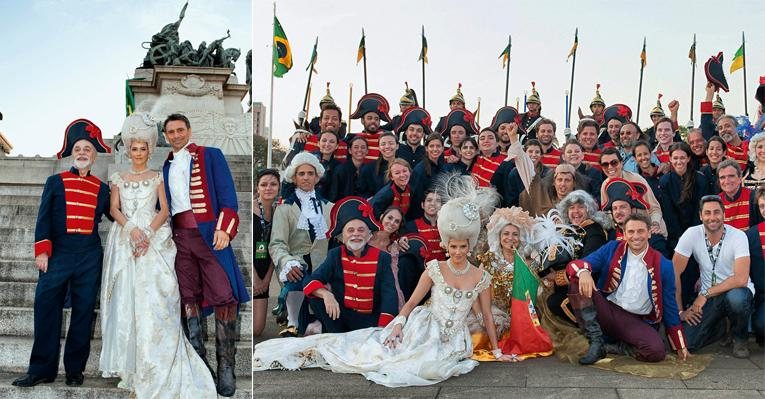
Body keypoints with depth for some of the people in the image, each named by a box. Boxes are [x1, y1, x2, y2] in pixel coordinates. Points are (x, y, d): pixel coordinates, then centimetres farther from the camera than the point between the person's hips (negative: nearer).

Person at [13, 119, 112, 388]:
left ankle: (75, 370, 13)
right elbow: (43, 218, 3)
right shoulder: (55, 182, 7)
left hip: (90, 257, 1)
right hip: (57, 253, -1)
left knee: (83, 311, 3)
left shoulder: (101, 188, 11)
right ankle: (42, 369, 5)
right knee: (46, 306, -5)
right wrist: (41, 250, -6)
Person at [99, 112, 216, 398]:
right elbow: (114, 209, 3)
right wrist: (132, 229, -15)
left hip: (153, 239, -2)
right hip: (125, 239, 2)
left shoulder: (156, 178, 9)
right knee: (127, 296, 0)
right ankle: (128, 359, 8)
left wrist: (148, 232, -15)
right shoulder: (119, 178, 12)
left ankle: (153, 365, -6)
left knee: (153, 297, -10)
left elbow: (164, 210, 1)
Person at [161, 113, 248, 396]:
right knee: (188, 298, 4)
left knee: (224, 296, -14)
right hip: (180, 235, 5)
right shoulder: (166, 166, 20)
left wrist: (224, 229, -14)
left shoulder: (211, 155, 6)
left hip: (209, 232, -5)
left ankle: (226, 366, -9)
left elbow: (227, 194, -2)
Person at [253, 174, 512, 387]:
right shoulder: (435, 269, -4)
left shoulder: (481, 278, -2)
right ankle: (314, 350, -9)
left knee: (431, 369, -31)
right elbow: (411, 303, 1)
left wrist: (497, 351, 11)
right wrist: (398, 323, -17)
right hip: (425, 328, 0)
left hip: (452, 339, 0)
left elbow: (487, 316, 7)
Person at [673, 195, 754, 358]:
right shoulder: (691, 234, -10)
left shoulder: (738, 236, -15)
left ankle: (740, 339, -5)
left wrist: (706, 294, -23)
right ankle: (719, 326, 20)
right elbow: (674, 273, -9)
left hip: (737, 291, -2)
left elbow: (741, 279, -26)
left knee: (736, 297, -40)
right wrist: (679, 310, -11)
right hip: (707, 296, 2)